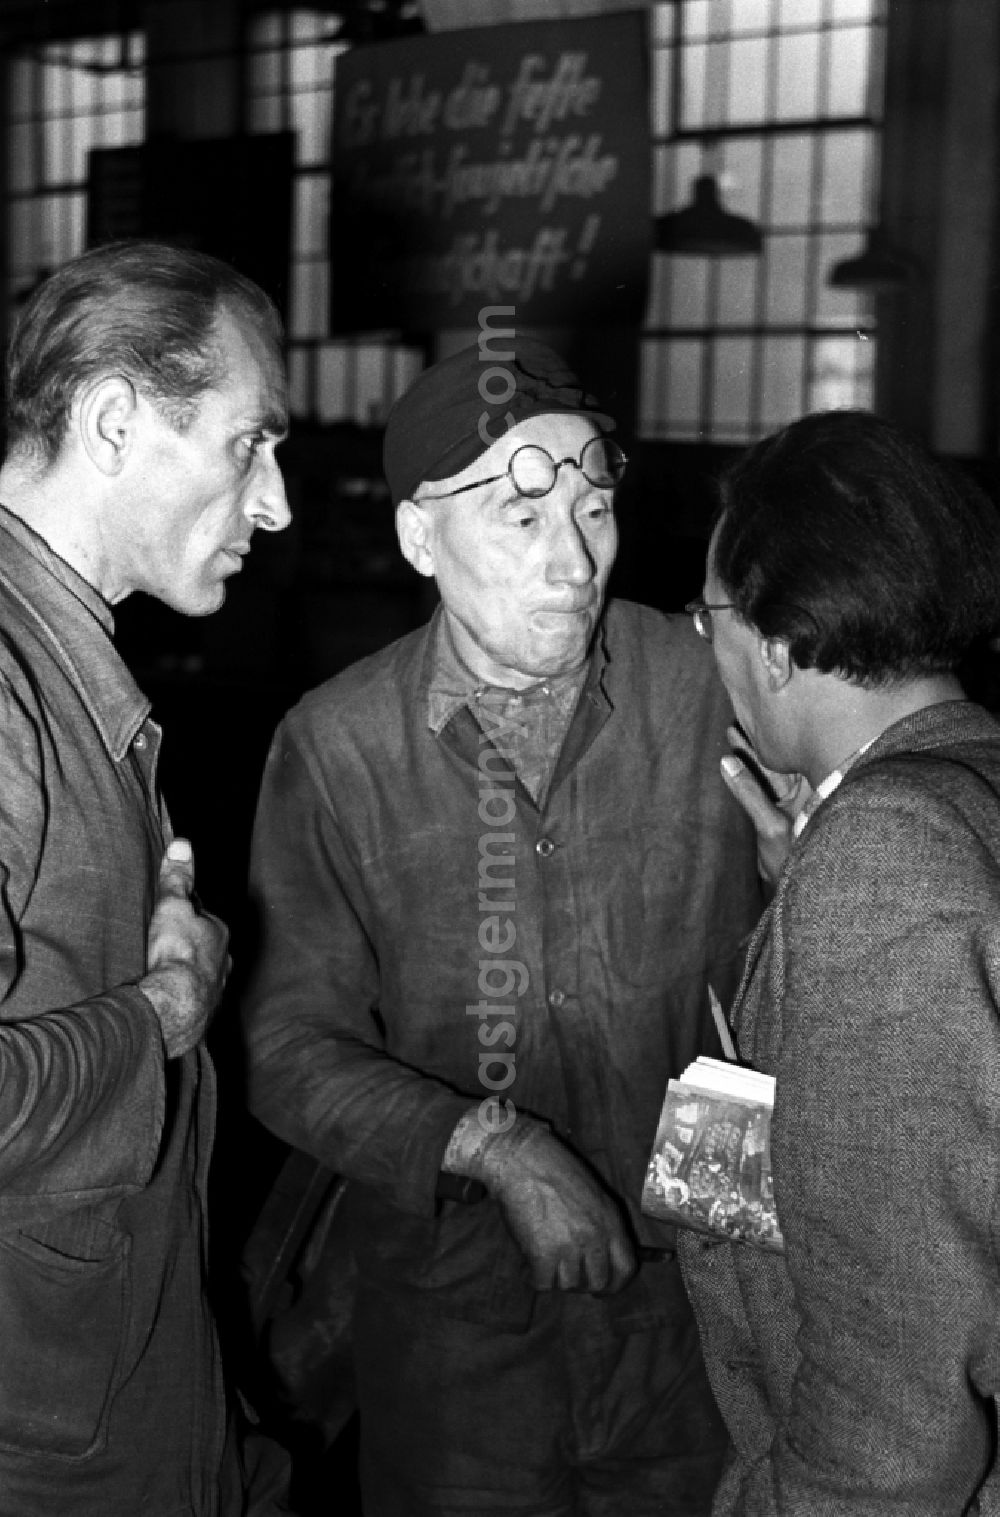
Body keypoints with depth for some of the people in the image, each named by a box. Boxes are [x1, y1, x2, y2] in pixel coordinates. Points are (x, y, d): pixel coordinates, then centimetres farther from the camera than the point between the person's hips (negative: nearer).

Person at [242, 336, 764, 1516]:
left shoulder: (706, 688, -10)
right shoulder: (333, 747, -11)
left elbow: (764, 969, -4)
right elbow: (291, 1044, -11)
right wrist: (489, 1143, -23)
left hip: (679, 1294, 1)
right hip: (449, 1316, 0)